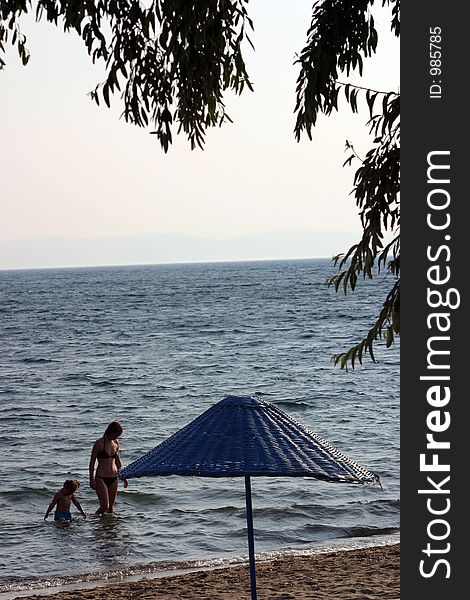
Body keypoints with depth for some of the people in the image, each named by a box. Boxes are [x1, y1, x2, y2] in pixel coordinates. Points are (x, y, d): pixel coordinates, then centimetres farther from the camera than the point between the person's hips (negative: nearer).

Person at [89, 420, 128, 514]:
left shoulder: (116, 443, 7)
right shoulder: (99, 443, -11)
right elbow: (92, 462, -7)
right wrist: (92, 479, -12)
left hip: (113, 478, 6)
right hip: (101, 478, -6)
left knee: (111, 506, 7)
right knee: (105, 506, -14)